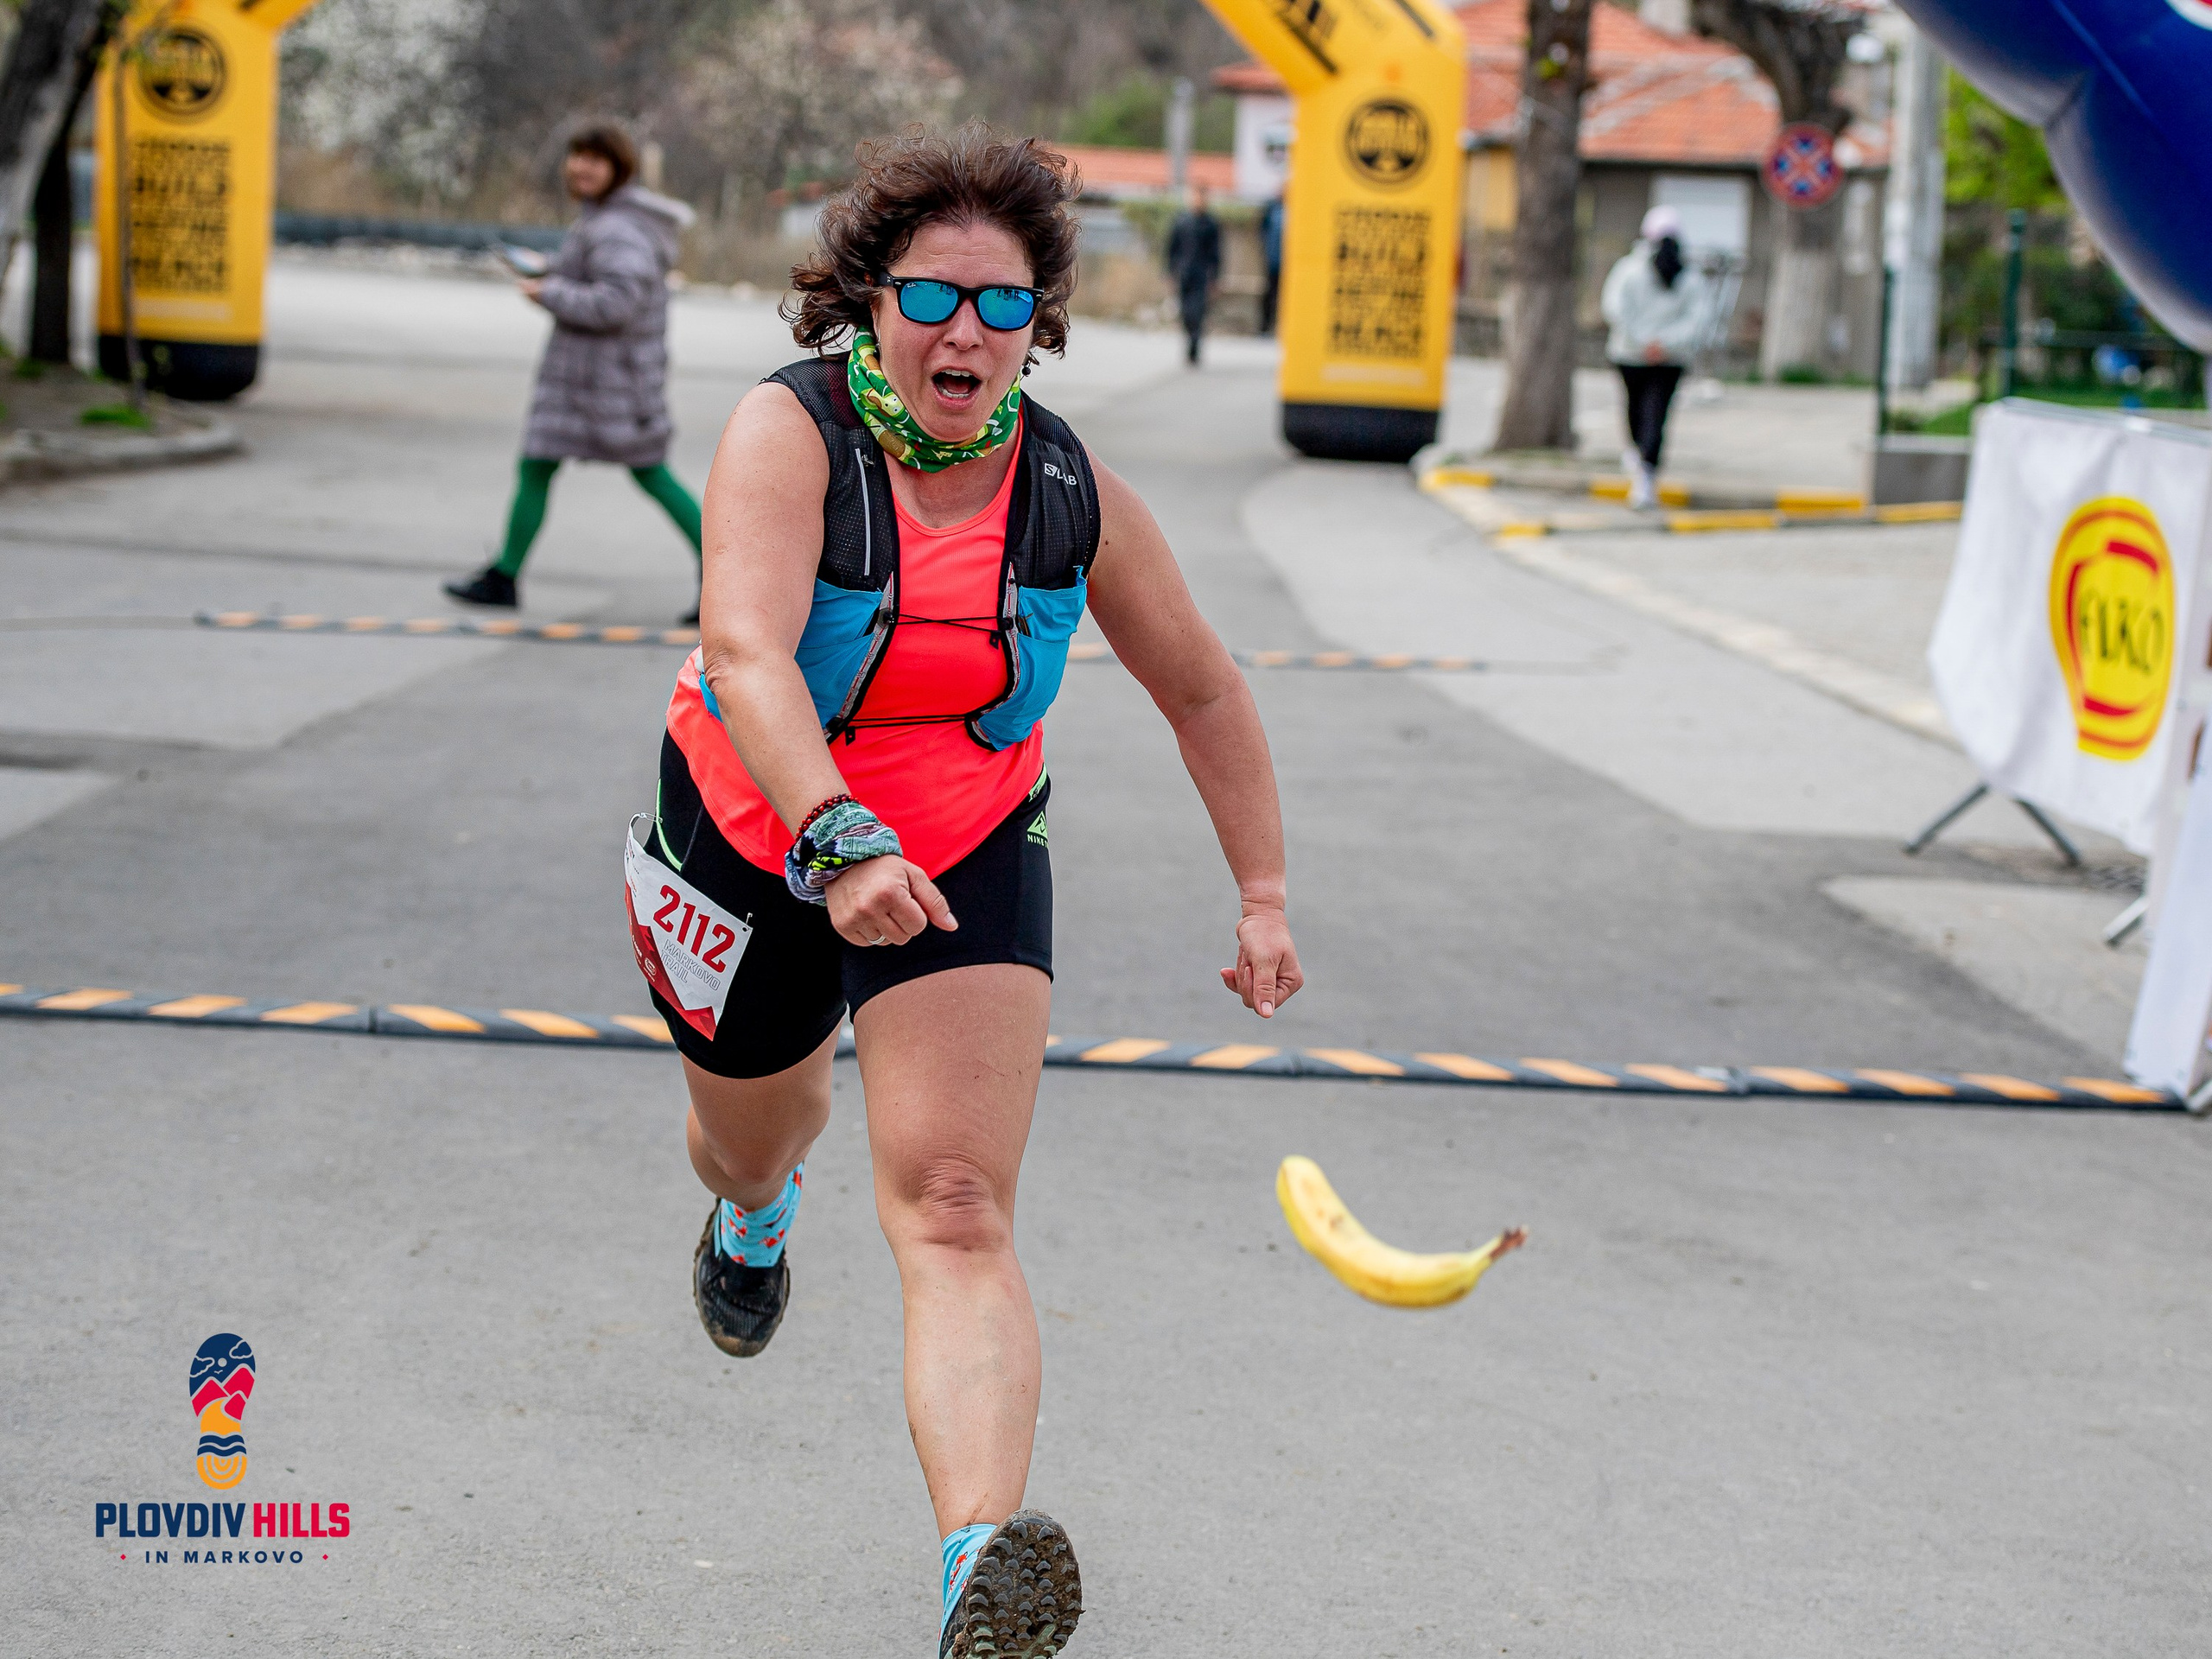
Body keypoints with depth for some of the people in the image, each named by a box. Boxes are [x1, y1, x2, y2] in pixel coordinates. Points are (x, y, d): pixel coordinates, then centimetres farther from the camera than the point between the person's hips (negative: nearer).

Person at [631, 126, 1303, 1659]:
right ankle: (757, 1206, 67)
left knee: (956, 1212, -18)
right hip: (756, 844, 0)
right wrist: (839, 840, -54)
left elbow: (1203, 690, 4)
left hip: (965, 861, 0)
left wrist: (1265, 894, 0)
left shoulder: (1073, 492, -11)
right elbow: (748, 651, -39)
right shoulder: (788, 435, -22)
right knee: (757, 1126, 26)